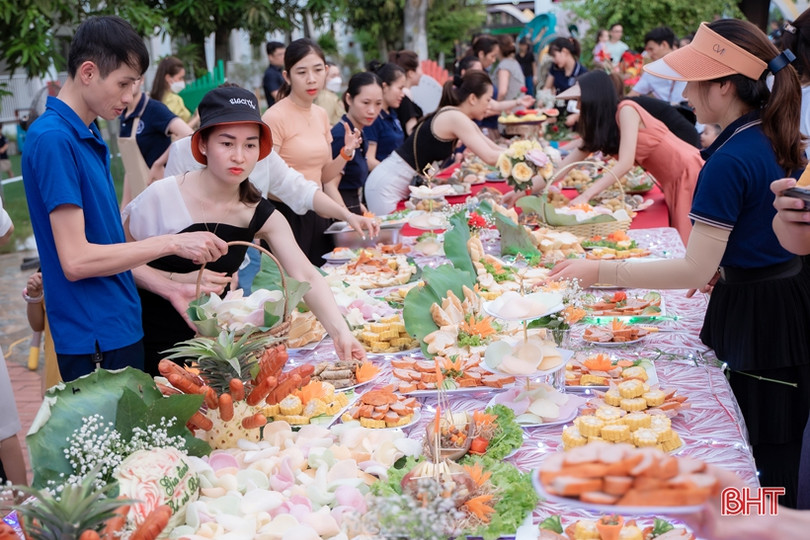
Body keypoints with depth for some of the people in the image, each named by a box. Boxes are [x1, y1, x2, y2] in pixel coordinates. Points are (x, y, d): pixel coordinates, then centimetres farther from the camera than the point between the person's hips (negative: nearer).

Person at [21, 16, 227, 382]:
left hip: (120, 325, 9)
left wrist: (167, 287, 6)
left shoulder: (89, 137, 10)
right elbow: (76, 261, -21)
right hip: (93, 341, -9)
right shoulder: (53, 139, -17)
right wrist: (172, 243, -18)